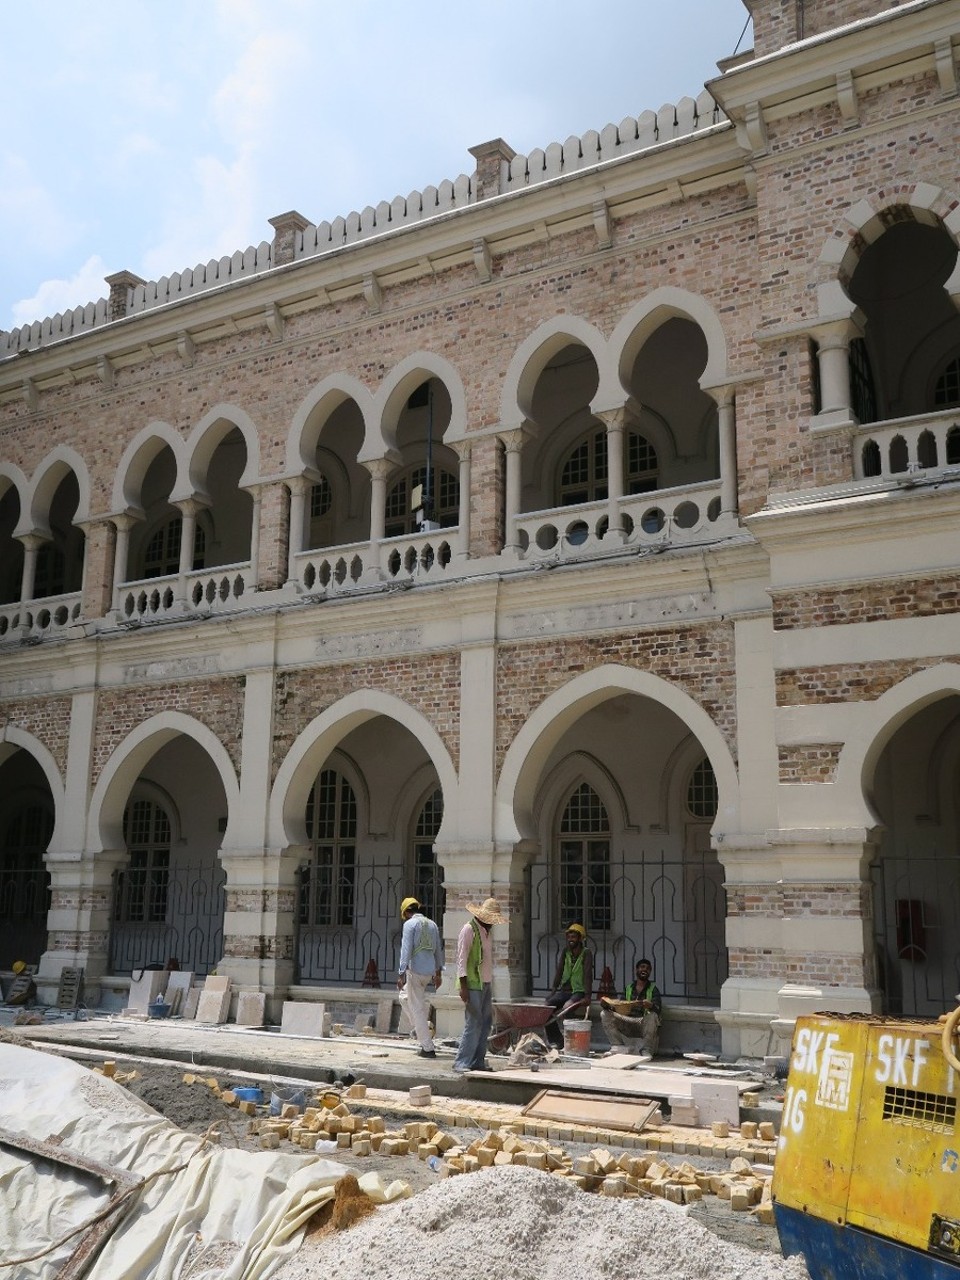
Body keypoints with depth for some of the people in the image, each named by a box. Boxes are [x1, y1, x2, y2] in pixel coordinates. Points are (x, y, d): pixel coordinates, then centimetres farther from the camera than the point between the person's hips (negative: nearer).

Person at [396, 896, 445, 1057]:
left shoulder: (410, 924, -7)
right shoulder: (432, 924, 13)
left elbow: (406, 950, -14)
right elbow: (438, 950, 18)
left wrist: (402, 974, -14)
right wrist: (438, 973, 25)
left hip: (415, 970, -7)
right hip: (430, 970, 7)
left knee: (417, 1008, 0)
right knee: (405, 997, 27)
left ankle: (428, 1048, 1)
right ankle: (421, 1030, 21)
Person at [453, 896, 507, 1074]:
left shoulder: (486, 931, 17)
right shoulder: (468, 930, -10)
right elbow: (461, 960, -14)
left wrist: (489, 982, 19)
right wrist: (463, 986, -19)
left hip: (485, 984, 9)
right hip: (473, 985, -9)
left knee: (486, 1023, 10)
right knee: (473, 1024, -11)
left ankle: (478, 1062, 16)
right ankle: (461, 1063, -7)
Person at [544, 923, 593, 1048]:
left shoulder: (586, 954, -5)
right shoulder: (565, 952, 10)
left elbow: (588, 975, -15)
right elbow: (559, 971, 6)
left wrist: (587, 996, -25)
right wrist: (554, 990, -5)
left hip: (579, 992, -5)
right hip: (565, 990, 5)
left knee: (568, 1007, -34)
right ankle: (556, 1041, -11)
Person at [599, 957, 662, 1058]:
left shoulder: (653, 989, 3)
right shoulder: (629, 988, 13)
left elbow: (658, 1009, -13)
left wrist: (650, 1006, -37)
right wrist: (607, 1005, -13)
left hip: (644, 1023, -3)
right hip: (627, 1021, 3)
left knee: (652, 1016, -36)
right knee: (605, 1014, -14)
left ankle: (646, 1050, -20)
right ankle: (618, 1046, -11)